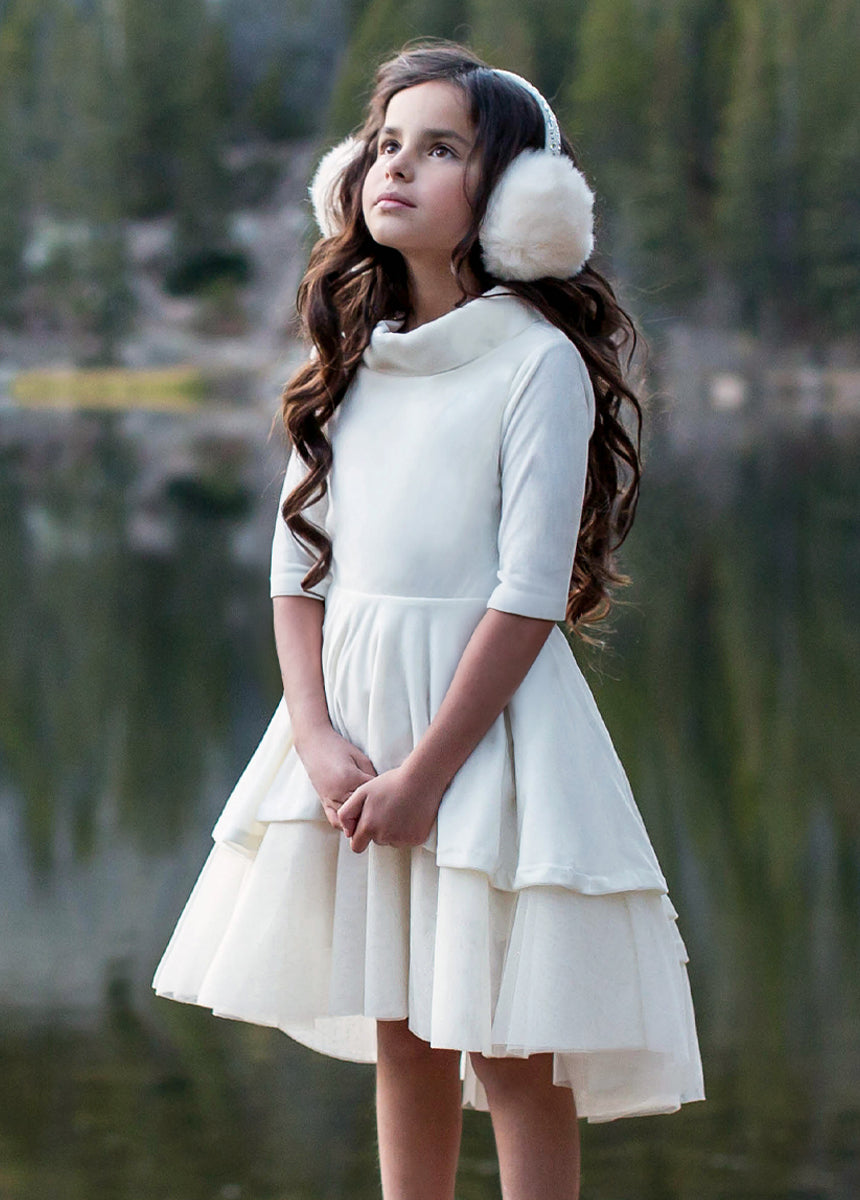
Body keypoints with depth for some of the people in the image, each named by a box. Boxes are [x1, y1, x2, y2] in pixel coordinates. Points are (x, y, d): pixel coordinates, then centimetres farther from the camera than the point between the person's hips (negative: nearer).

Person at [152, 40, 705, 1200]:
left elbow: (531, 591, -14)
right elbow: (297, 563, 7)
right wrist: (320, 743, -6)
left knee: (510, 1051, -2)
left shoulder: (540, 362, -10)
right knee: (400, 1038, 13)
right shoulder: (349, 358, 9)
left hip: (482, 718, -6)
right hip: (352, 717, 6)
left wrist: (424, 773, -15)